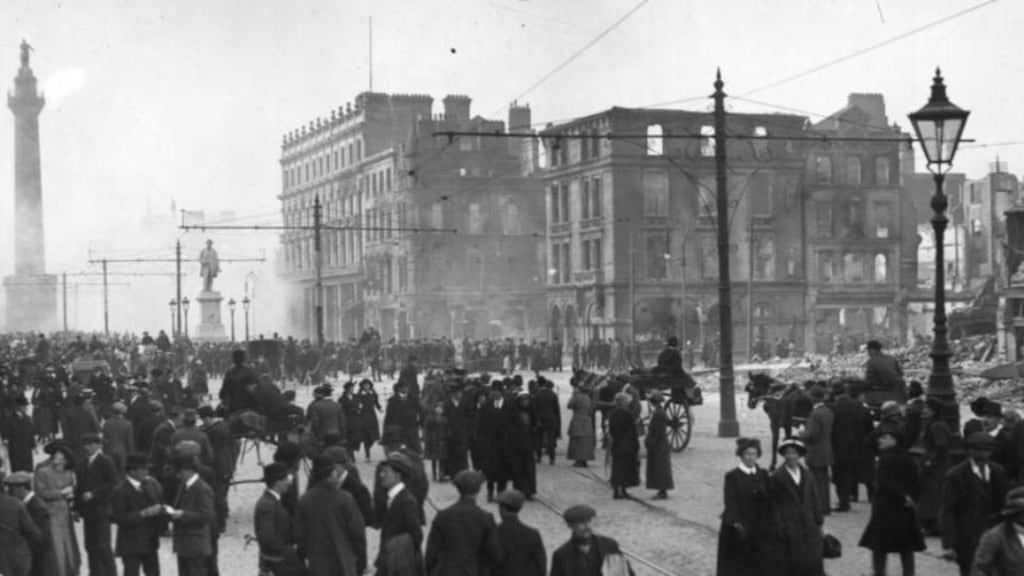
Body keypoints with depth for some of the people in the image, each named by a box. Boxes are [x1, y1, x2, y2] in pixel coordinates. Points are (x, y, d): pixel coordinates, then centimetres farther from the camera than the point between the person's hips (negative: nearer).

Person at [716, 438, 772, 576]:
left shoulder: (763, 475, 5)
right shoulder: (732, 476, -7)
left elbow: (768, 502, 3)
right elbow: (730, 502, -15)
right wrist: (736, 523, -27)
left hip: (757, 528, 3)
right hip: (736, 528, -3)